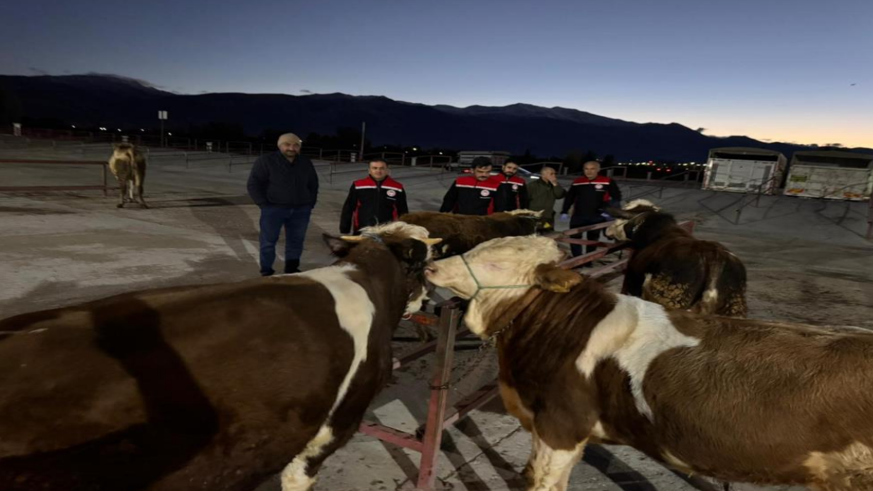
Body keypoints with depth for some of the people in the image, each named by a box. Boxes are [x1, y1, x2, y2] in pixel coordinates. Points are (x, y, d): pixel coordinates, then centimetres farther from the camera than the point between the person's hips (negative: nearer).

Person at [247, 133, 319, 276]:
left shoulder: (306, 162, 9)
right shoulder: (265, 160, -5)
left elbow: (313, 184, 19)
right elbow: (253, 184, -5)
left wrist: (310, 204, 9)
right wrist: (264, 204, -11)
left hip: (300, 210, 4)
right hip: (273, 209, -3)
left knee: (296, 241, 9)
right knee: (268, 241, 1)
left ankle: (292, 270, 21)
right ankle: (266, 272, 11)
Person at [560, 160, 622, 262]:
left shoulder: (607, 182, -6)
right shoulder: (577, 182, 3)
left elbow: (617, 197, 0)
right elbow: (569, 198, 11)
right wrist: (564, 212, 6)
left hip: (596, 217, -2)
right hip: (578, 216, 2)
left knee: (592, 239, 11)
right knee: (574, 238, 0)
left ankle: (588, 260, 24)